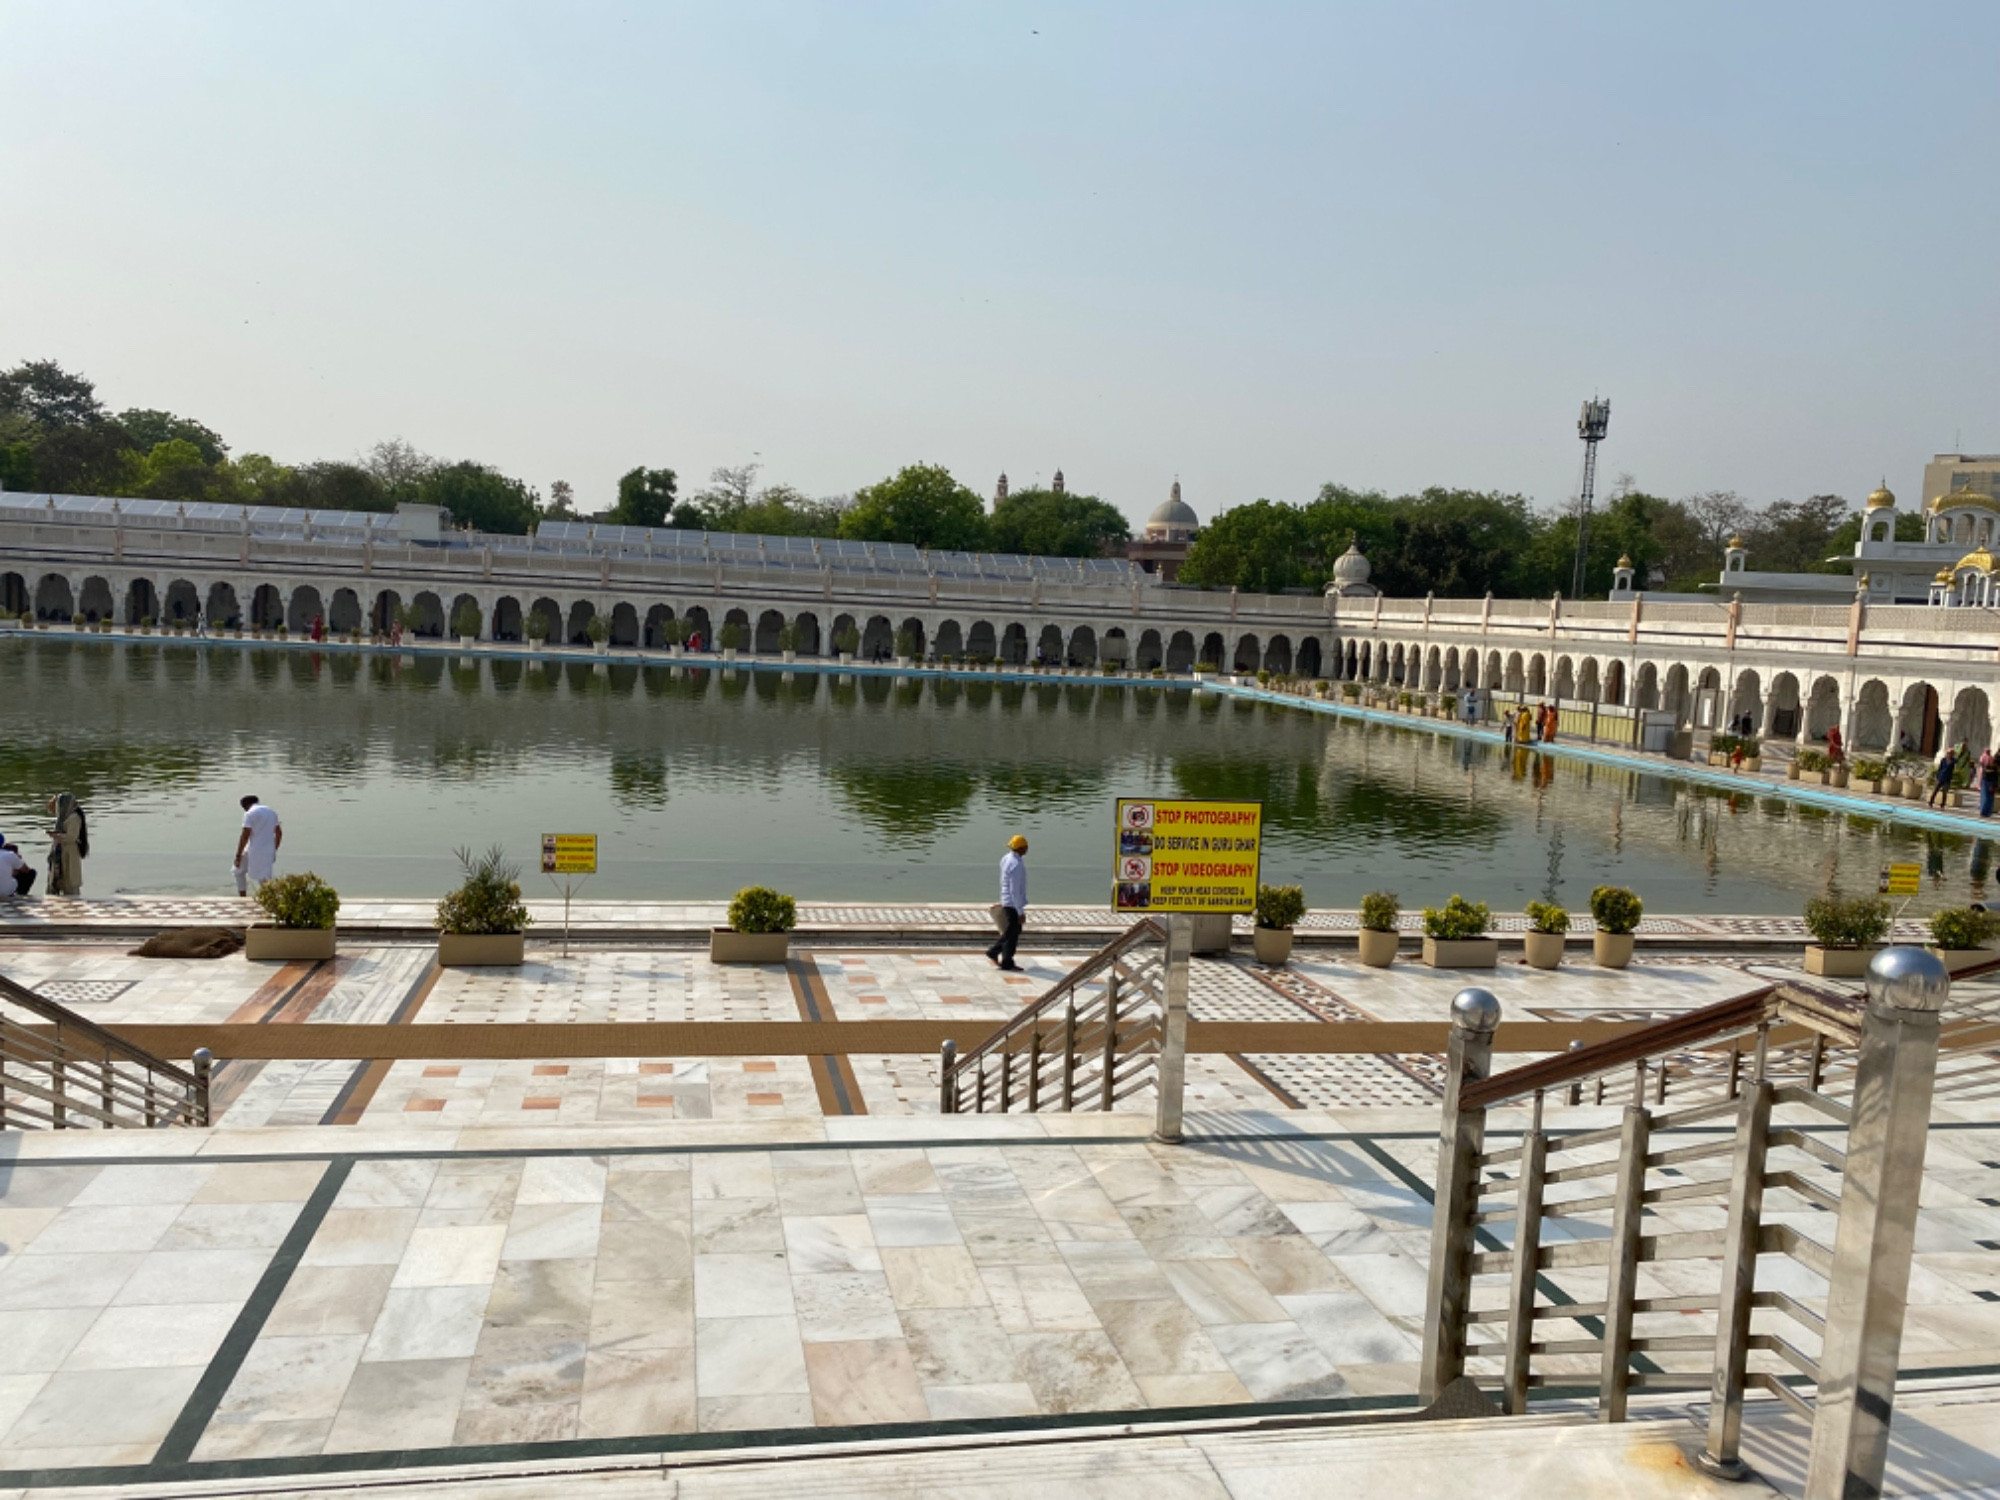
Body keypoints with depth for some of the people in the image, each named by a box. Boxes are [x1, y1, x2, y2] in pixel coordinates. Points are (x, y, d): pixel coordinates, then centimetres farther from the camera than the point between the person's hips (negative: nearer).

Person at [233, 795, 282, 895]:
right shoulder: (272, 812, 14)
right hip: (268, 851, 6)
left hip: (254, 851, -6)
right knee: (264, 879, 10)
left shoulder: (250, 814, -9)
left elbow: (245, 836, -14)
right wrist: (274, 851, 24)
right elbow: (279, 833, 17)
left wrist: (238, 855, -10)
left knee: (239, 871, 14)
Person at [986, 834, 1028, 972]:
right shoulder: (1016, 865, -25)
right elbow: (1014, 891, -24)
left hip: (1006, 902, 9)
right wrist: (1021, 911, -20)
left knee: (1013, 930, 21)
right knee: (1012, 933, 4)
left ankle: (994, 952, 27)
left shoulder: (1006, 858, 5)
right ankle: (1007, 963, 15)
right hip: (1014, 903, -9)